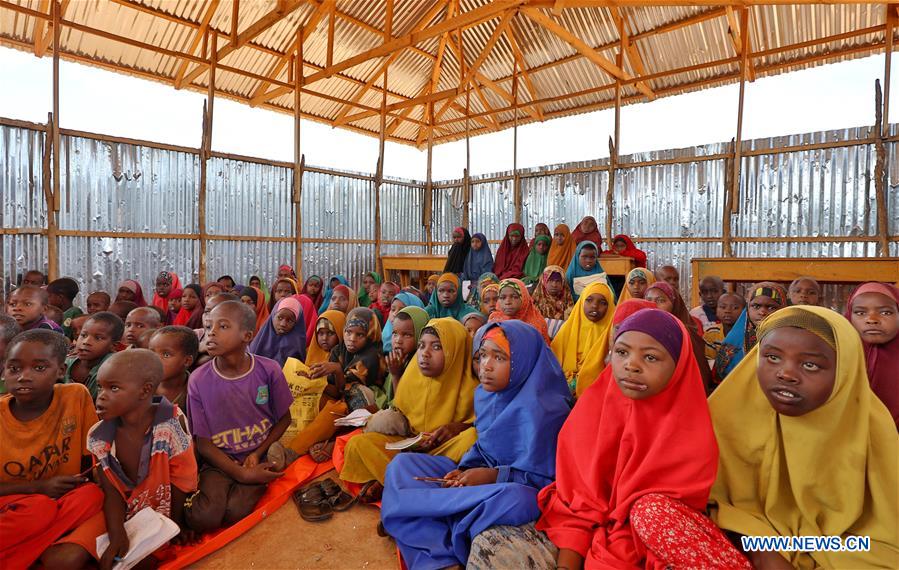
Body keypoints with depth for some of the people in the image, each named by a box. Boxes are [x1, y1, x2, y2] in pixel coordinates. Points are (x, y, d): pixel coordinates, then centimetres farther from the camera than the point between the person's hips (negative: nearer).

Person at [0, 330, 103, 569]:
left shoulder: (77, 396, -10)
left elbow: (93, 459, -1)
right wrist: (38, 487, -17)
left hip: (65, 505, 2)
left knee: (92, 494, -31)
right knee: (39, 508, -34)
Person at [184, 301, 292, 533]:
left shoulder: (268, 370, -11)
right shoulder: (198, 380, -10)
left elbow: (284, 418, 2)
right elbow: (203, 442, -5)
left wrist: (257, 453, -12)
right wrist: (242, 474, -15)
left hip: (260, 458, 0)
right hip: (220, 461, 1)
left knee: (234, 512, -22)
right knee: (204, 519, -21)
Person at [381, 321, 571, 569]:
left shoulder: (539, 410, -22)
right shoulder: (485, 393, 1)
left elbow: (547, 479, -18)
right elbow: (482, 447, 10)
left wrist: (494, 476, -24)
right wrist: (464, 471, -9)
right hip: (483, 476, 8)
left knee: (521, 500, -44)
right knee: (403, 464, -3)